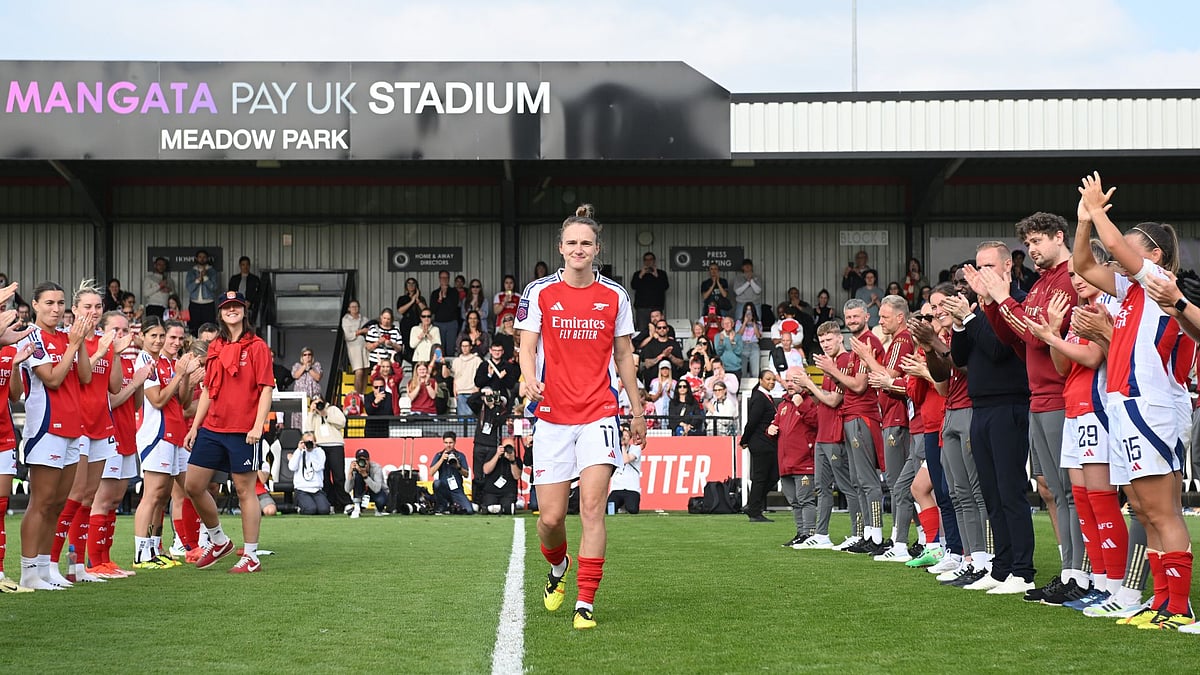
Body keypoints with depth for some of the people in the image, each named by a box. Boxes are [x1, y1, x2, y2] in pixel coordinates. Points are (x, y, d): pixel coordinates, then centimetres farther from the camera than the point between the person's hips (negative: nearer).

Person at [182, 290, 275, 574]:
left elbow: (266, 389, -8)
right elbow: (208, 390, 18)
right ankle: (218, 540, 23)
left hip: (243, 432, -6)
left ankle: (251, 556, 5)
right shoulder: (215, 348, 14)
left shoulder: (257, 346, -3)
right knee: (193, 485, 5)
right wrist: (195, 426, 14)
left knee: (245, 490, -2)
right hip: (212, 429, 6)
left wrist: (258, 425, -17)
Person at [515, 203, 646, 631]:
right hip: (552, 416, 0)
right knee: (551, 518, -1)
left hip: (599, 415, 0)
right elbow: (527, 347, -1)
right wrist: (528, 378, -23)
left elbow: (624, 357, 14)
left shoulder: (615, 296, 6)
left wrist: (637, 410, 16)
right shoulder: (539, 293, 2)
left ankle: (586, 603, -8)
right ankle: (558, 568, 34)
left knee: (592, 506, -14)